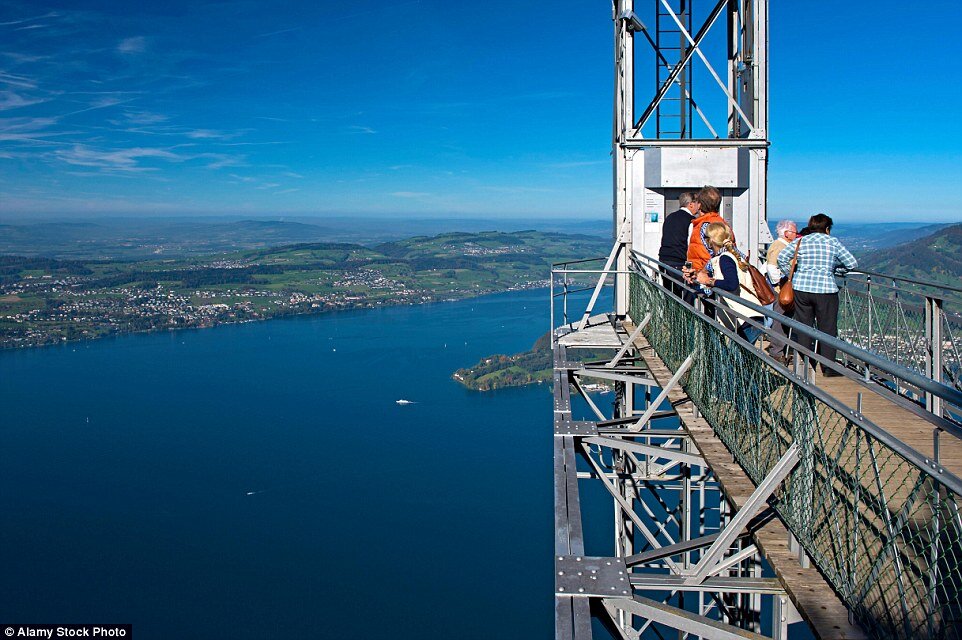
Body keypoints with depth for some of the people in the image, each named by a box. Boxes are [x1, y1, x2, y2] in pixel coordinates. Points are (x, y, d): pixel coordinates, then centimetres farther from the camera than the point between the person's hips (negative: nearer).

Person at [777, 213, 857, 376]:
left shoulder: (801, 242, 7)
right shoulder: (833, 242, 2)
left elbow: (782, 256, -2)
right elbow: (852, 263, 2)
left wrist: (790, 275, 8)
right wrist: (833, 266, 17)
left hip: (801, 288, 3)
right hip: (826, 290, -2)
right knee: (828, 329, 5)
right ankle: (829, 367, 7)